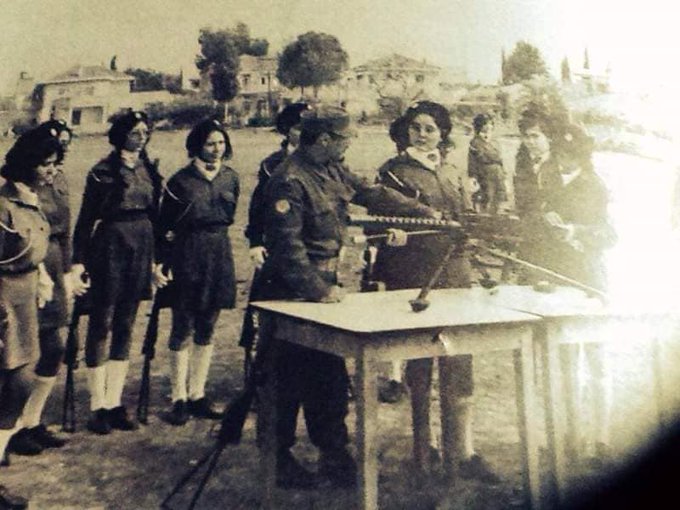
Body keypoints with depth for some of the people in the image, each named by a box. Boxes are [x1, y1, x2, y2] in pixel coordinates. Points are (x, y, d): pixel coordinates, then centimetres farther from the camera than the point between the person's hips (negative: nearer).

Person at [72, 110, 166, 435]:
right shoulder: (103, 172, -6)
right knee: (101, 324, 0)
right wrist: (79, 261, -11)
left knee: (125, 326, 8)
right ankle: (97, 406, 8)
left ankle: (114, 403, 15)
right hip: (110, 245, -6)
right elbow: (86, 218, -6)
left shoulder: (148, 170, 11)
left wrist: (155, 259, 14)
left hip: (141, 247, 6)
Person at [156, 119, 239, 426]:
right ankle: (179, 398, 10)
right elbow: (164, 226, -4)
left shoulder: (230, 178, 7)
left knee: (207, 328, 9)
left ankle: (198, 395, 18)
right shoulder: (180, 181, -6)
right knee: (183, 328, 1)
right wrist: (161, 262, -8)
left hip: (219, 254, 5)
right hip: (187, 257, -4)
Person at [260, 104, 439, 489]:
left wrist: (424, 212, 17)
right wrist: (319, 291, -23)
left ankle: (334, 455, 24)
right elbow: (288, 245, -24)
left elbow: (373, 194, 18)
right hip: (292, 293, -9)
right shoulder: (290, 181, -19)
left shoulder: (333, 172, 9)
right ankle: (278, 461, 15)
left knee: (330, 377, 13)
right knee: (289, 380, 1)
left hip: (325, 284, 9)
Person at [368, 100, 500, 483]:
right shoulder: (393, 172, 0)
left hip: (455, 278, 5)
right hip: (413, 280, -5)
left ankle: (462, 452, 7)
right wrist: (390, 233, -22)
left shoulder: (452, 173, 17)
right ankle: (423, 448, 17)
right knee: (420, 367, 3)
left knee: (459, 365, 1)